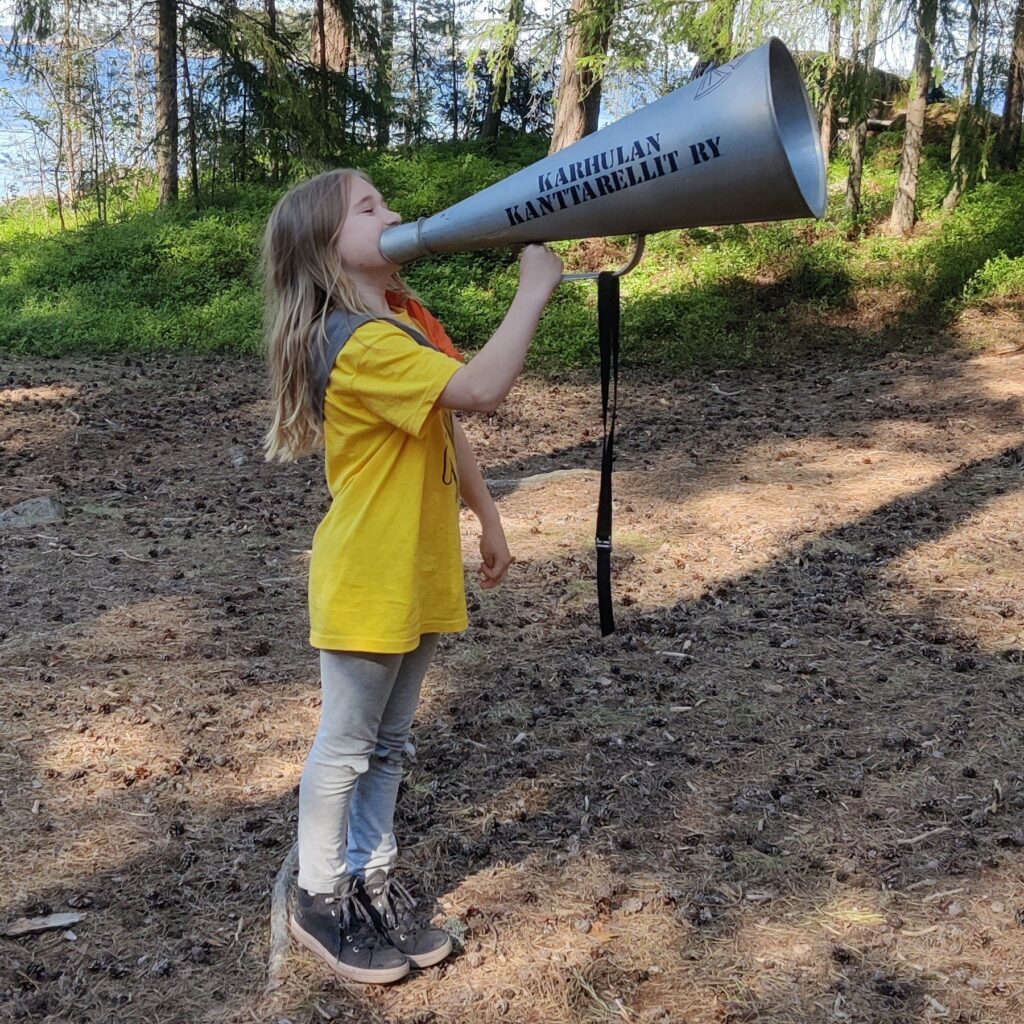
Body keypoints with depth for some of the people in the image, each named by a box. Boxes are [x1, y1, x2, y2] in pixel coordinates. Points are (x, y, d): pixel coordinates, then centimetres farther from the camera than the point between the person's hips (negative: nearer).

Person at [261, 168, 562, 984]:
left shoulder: (409, 322, 8)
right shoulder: (359, 343, -23)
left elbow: (450, 431, 17)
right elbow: (482, 390, -34)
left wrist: (487, 516, 21)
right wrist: (535, 287, -26)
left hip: (420, 571, 9)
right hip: (367, 580, -9)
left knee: (388, 743, 18)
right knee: (346, 745, 8)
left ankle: (374, 884, 34)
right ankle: (321, 901, 26)